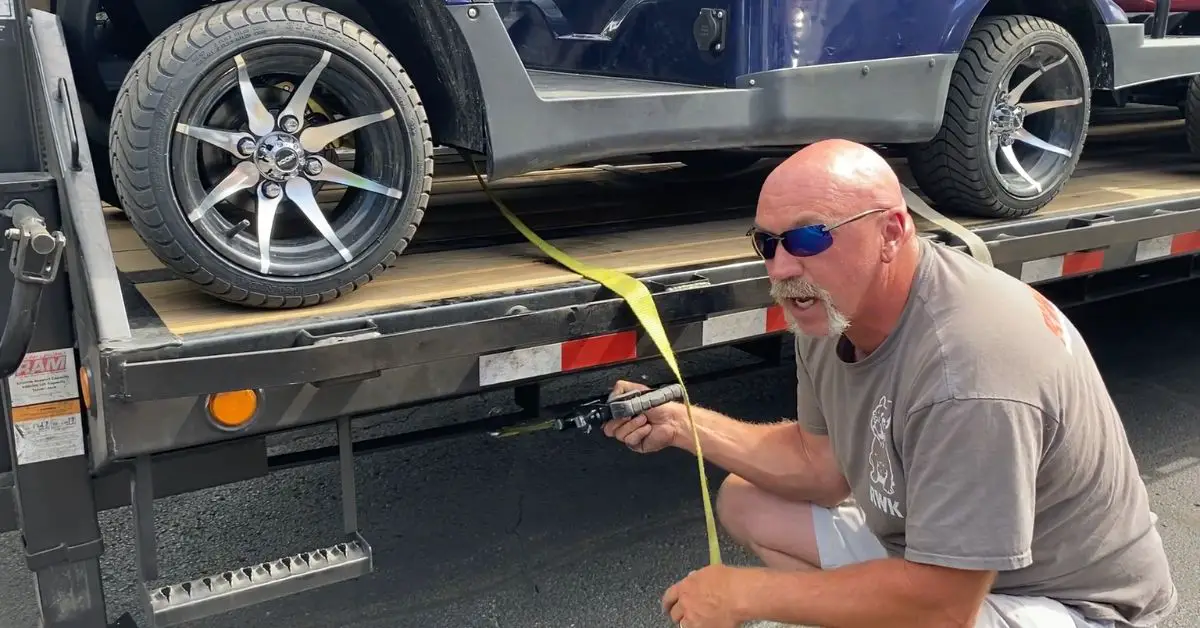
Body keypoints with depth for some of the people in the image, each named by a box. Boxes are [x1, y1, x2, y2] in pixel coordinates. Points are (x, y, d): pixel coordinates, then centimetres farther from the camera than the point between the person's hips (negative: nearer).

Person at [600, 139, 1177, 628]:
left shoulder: (966, 370, -35)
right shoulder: (830, 310, -7)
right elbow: (824, 464, 6)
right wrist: (688, 425, -4)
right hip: (930, 548, 9)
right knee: (743, 502, 7)